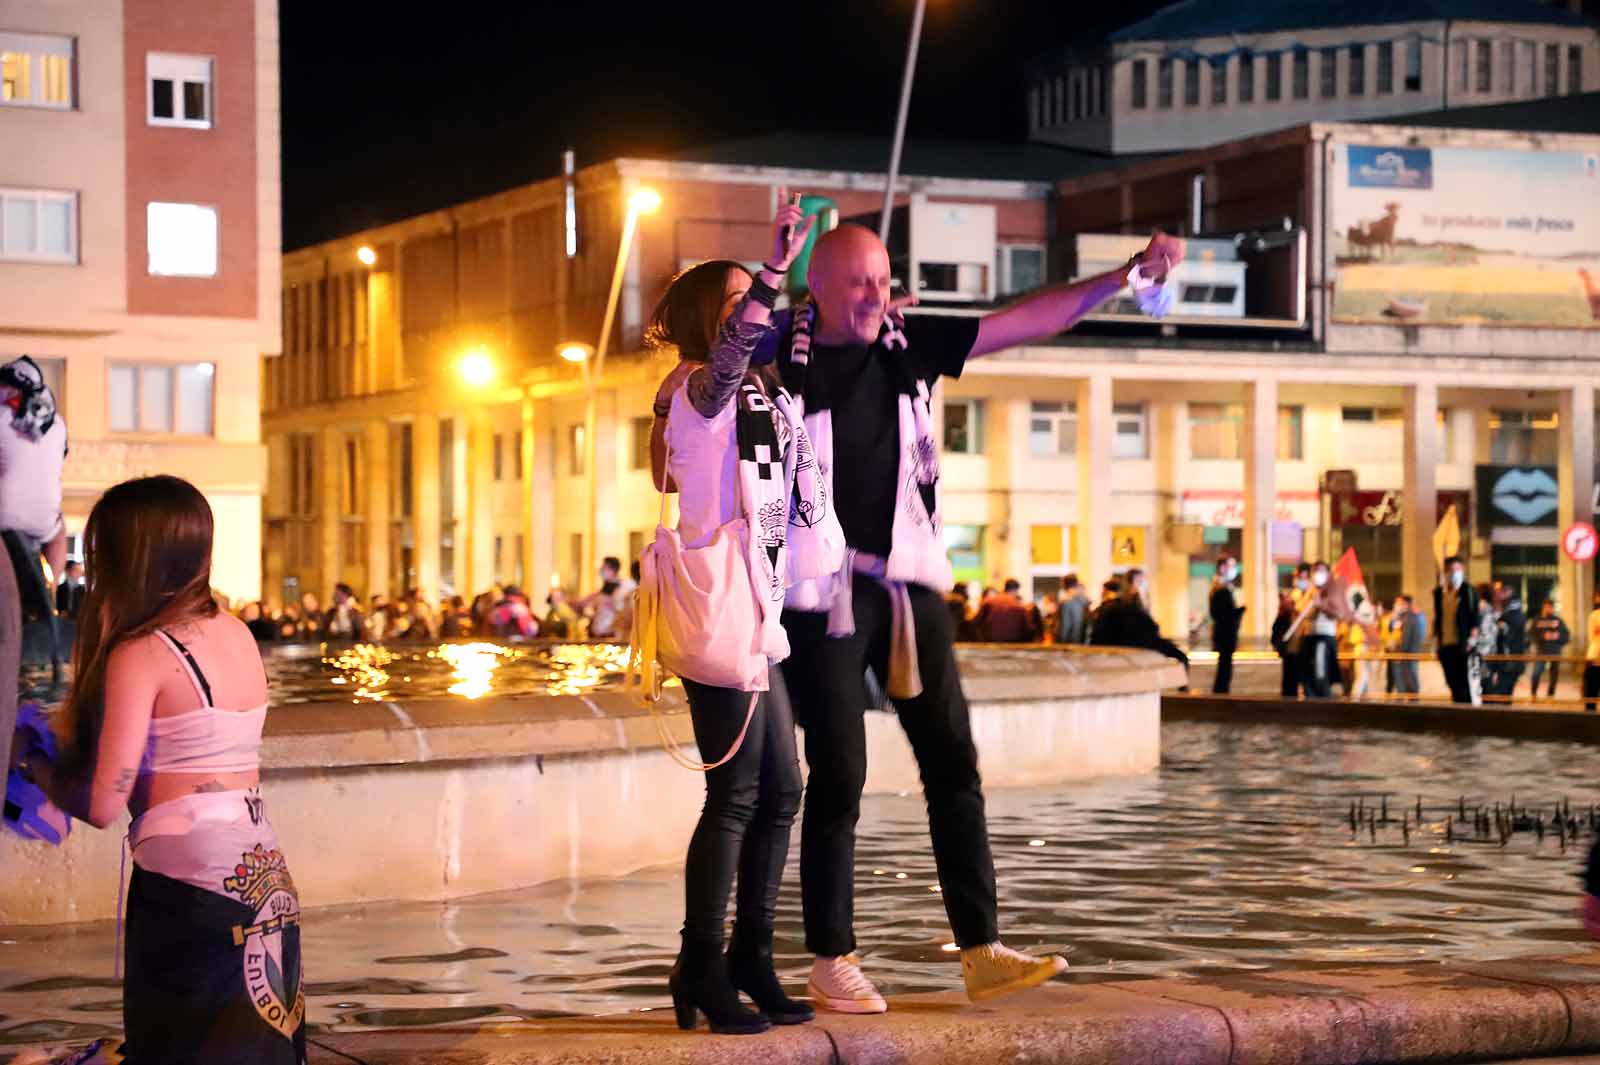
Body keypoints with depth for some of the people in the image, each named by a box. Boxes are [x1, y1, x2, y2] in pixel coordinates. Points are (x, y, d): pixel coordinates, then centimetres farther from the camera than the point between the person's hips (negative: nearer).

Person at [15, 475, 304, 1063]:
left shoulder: (140, 655, -9)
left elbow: (102, 805, -10)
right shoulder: (238, 635, 11)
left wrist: (38, 766, 9)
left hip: (188, 878, -7)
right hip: (266, 876, 7)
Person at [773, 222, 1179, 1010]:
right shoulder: (779, 360, -6)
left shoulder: (911, 344, 6)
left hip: (909, 584, 5)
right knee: (838, 776, -1)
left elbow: (1028, 321, 5)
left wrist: (1127, 275, -2)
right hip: (823, 591, -5)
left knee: (952, 762, 2)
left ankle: (981, 952, 6)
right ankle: (832, 961, 10)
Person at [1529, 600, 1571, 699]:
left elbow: (1567, 634, 8)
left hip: (1556, 651, 2)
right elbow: (1531, 633, -3)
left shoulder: (1558, 620, 9)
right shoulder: (1537, 620, 6)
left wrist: (1558, 636, -11)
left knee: (1554, 673, 3)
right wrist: (1543, 636, -15)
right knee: (1536, 672, -12)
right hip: (1541, 651, -2)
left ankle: (1550, 694, 13)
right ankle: (1533, 694, -1)